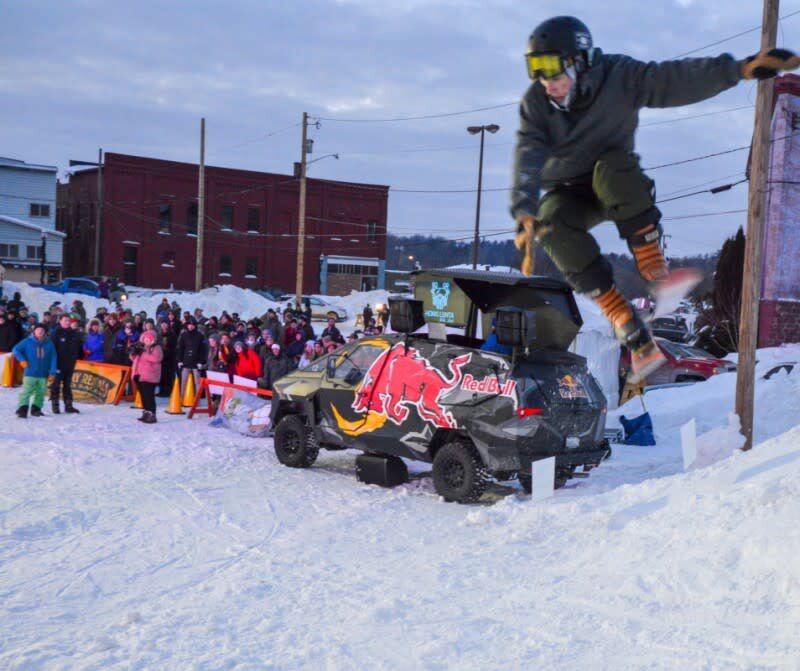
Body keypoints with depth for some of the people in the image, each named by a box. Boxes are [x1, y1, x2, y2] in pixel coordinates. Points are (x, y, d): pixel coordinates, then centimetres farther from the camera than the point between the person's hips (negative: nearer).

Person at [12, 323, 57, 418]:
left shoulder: (49, 343, 5)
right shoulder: (28, 342, -1)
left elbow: (53, 358, 5)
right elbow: (16, 349, 4)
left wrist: (52, 371, -1)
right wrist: (22, 360, -9)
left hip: (43, 374, 3)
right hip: (30, 373, -3)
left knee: (40, 392, 8)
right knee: (26, 391, -11)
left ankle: (36, 409, 21)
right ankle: (22, 409, -11)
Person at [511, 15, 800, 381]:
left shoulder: (618, 77, -16)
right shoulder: (535, 104, -12)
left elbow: (677, 79, -26)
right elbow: (527, 157, -26)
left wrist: (739, 69, -40)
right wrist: (524, 211, -42)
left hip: (614, 185, -2)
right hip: (567, 192, 2)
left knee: (614, 165, -37)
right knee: (553, 226, -33)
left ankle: (656, 273, -31)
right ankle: (635, 337, -30)